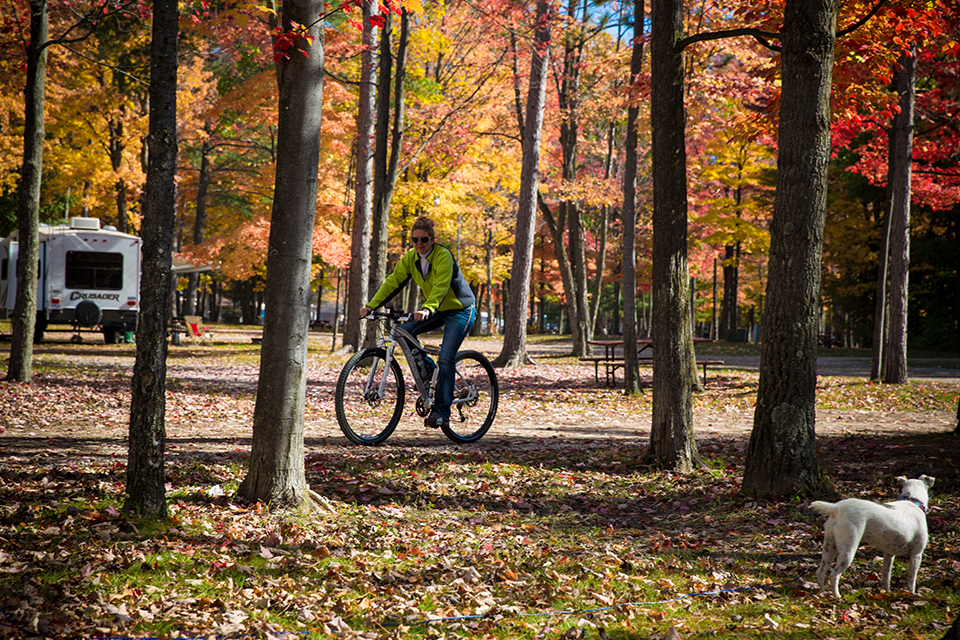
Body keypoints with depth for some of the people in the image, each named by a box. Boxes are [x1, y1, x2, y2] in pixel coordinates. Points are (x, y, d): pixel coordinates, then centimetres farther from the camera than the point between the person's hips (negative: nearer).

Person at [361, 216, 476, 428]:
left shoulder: (443, 256, -25)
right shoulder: (411, 257, -5)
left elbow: (441, 286, -38)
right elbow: (394, 281, -8)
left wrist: (427, 309, -55)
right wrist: (371, 305, -19)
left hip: (459, 310, -7)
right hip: (437, 310, 7)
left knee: (445, 359, -18)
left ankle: (441, 411, -14)